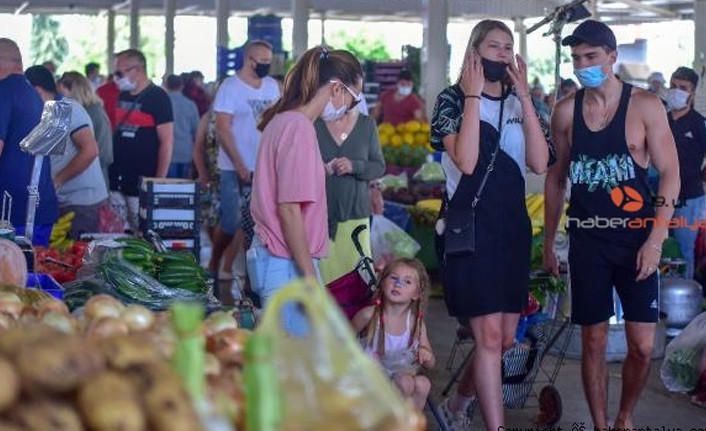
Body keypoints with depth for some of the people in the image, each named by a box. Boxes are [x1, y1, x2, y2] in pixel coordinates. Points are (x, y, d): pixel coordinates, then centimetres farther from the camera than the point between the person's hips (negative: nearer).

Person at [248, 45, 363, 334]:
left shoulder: (282, 121, 11)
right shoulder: (300, 129, -16)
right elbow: (289, 209, -19)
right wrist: (310, 277, -16)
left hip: (273, 256, 10)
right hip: (288, 265, -10)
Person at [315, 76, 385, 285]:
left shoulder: (367, 125, 8)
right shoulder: (315, 124, 1)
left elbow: (379, 167, 9)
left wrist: (355, 166, -10)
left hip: (354, 214, 2)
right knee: (322, 274, -9)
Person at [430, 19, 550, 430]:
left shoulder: (520, 103, 10)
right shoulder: (453, 99, -4)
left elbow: (539, 163, -7)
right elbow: (466, 162, -20)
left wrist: (524, 95, -9)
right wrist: (472, 96, -16)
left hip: (513, 225, 6)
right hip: (471, 225, -6)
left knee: (506, 338, 10)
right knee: (489, 335, -12)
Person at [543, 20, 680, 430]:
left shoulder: (645, 106, -5)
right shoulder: (566, 111, 3)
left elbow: (670, 174, -6)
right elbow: (556, 177, 12)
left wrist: (655, 241, -13)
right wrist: (549, 242, 11)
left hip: (636, 239, -2)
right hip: (587, 240, 2)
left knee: (642, 346, -2)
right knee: (594, 342, 4)